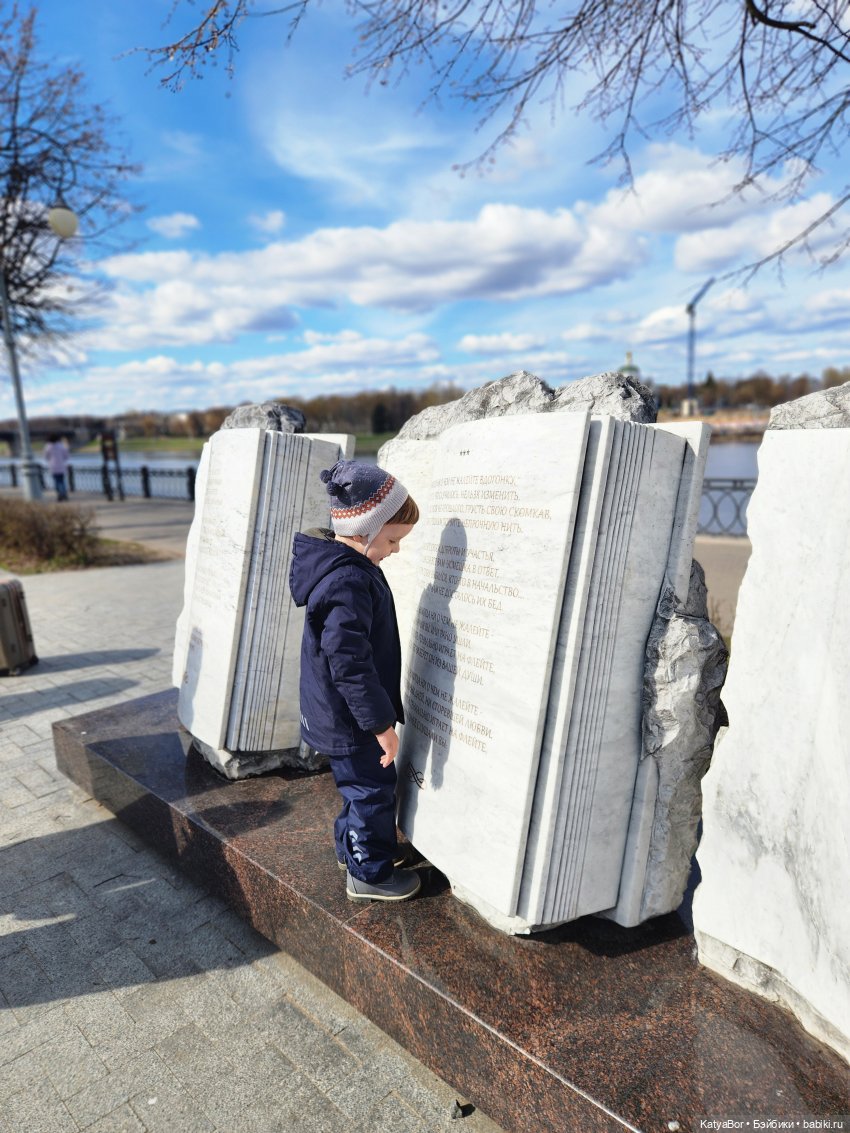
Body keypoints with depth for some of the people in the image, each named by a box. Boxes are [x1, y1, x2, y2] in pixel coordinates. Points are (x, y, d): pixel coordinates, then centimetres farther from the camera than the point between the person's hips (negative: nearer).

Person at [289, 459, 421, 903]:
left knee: (362, 786, 25)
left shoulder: (349, 566, 4)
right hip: (349, 720, -10)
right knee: (373, 790, 8)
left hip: (338, 713, 10)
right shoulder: (348, 583, -30)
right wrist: (380, 721, -21)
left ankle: (353, 847, 44)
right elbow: (349, 663, -30)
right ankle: (369, 873, 27)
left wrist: (380, 712, 21)